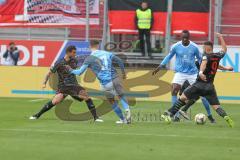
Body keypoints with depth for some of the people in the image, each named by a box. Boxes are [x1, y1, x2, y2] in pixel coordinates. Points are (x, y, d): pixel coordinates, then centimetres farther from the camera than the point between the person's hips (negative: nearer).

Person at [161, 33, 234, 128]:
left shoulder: (206, 56, -7)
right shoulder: (218, 56, 9)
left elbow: (204, 62, -31)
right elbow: (224, 49, 31)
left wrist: (201, 72, -51)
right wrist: (220, 37, 40)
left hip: (200, 84, -5)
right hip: (210, 86, 5)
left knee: (183, 98, 2)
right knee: (216, 106, 2)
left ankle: (169, 114, -1)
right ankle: (226, 117, -23)